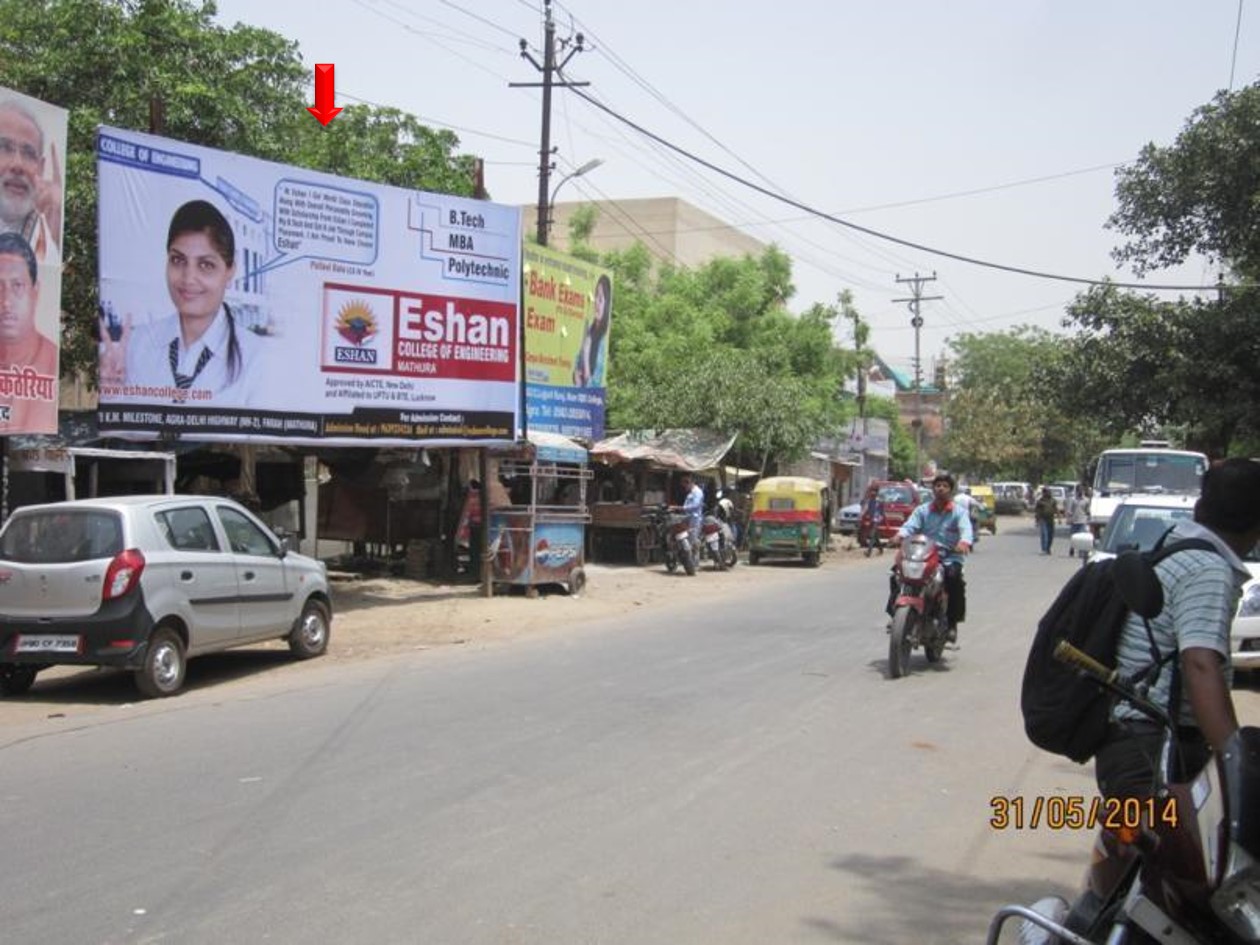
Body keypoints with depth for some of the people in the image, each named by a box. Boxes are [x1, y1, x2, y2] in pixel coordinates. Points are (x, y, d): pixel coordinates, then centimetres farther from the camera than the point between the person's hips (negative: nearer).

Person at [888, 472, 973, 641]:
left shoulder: (959, 512, 8)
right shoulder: (922, 510, 15)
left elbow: (966, 529, -11)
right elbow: (910, 525, -2)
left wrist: (964, 541, -35)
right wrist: (900, 535, -26)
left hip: (949, 558, -2)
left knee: (954, 578, -34)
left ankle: (952, 622, -23)